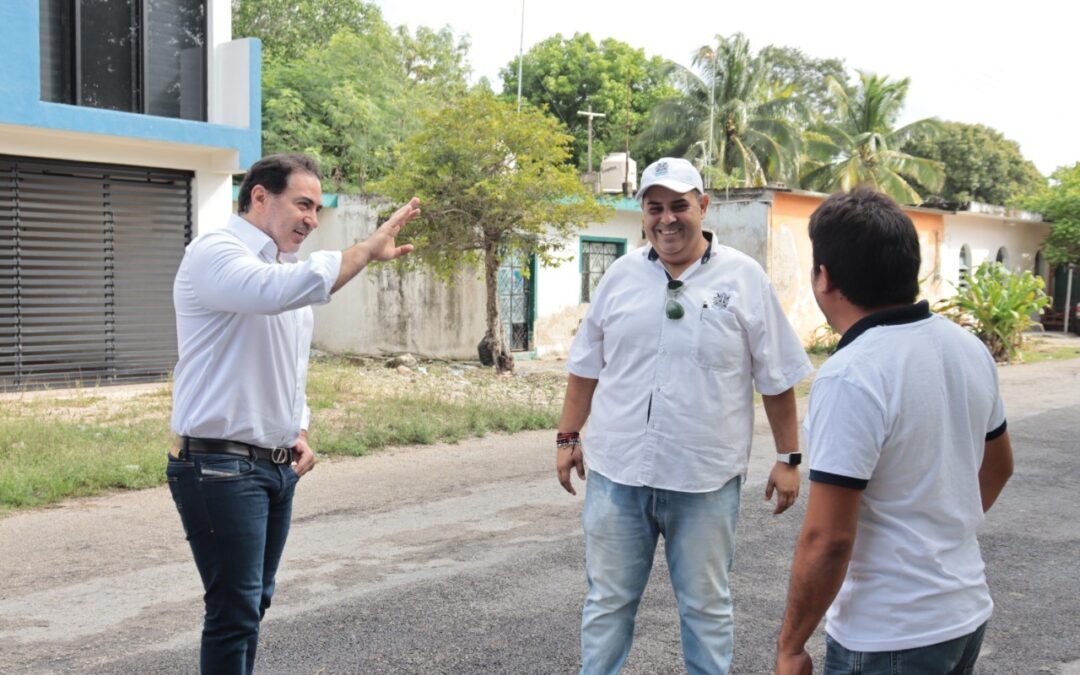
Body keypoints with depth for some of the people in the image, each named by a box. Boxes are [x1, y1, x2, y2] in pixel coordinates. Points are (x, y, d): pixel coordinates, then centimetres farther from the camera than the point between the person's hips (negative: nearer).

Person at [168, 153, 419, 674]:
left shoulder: (284, 267, 17)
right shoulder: (215, 253, -13)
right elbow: (284, 289, -35)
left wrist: (299, 431, 10)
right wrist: (366, 251, -27)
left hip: (277, 466, 9)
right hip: (220, 468, -9)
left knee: (254, 602, 15)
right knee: (234, 610, -6)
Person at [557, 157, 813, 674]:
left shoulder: (744, 278, -3)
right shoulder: (621, 275, 5)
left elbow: (777, 380, 1)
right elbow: (586, 366, 12)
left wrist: (789, 457, 1)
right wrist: (568, 437, 10)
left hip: (705, 477, -2)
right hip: (616, 471, 2)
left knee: (706, 605, 12)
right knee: (607, 601, 13)